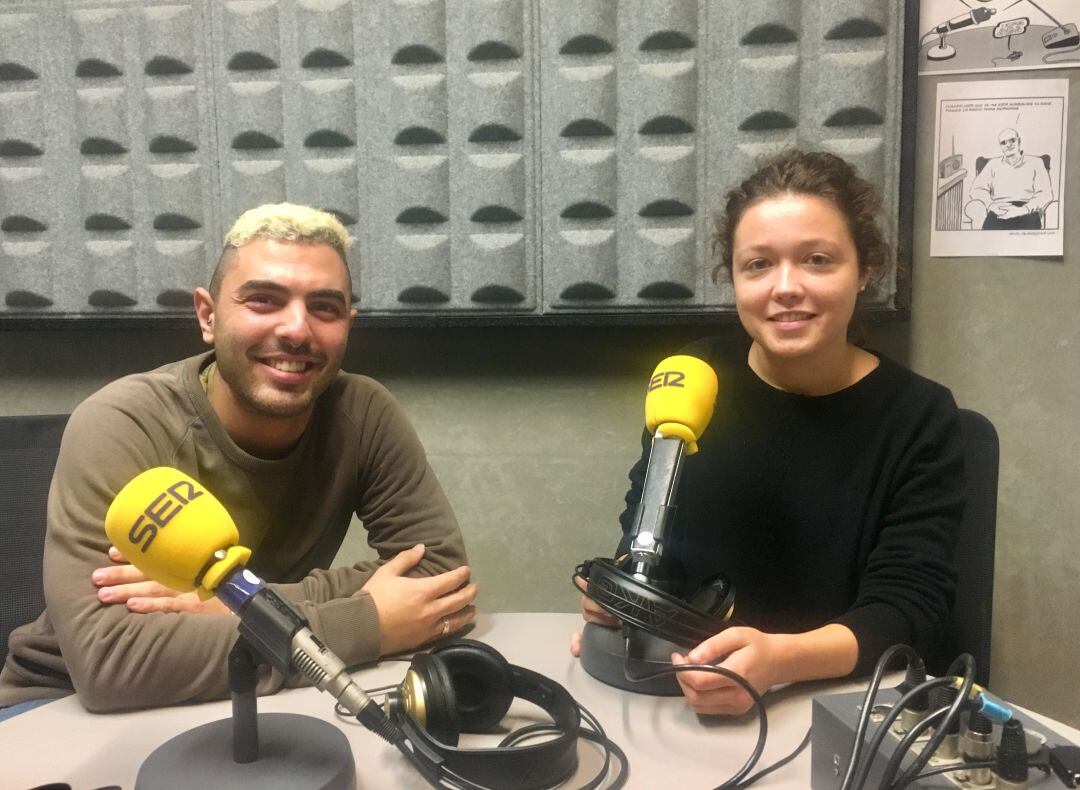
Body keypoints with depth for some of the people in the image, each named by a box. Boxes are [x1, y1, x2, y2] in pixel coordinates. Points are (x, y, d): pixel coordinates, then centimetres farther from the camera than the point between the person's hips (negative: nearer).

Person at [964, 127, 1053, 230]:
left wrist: (1023, 209, -10)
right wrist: (991, 206, -9)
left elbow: (1046, 193, 8)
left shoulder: (1035, 162, 21)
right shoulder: (993, 164, 26)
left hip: (1026, 211, -2)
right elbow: (977, 188, 11)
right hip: (998, 212, 2)